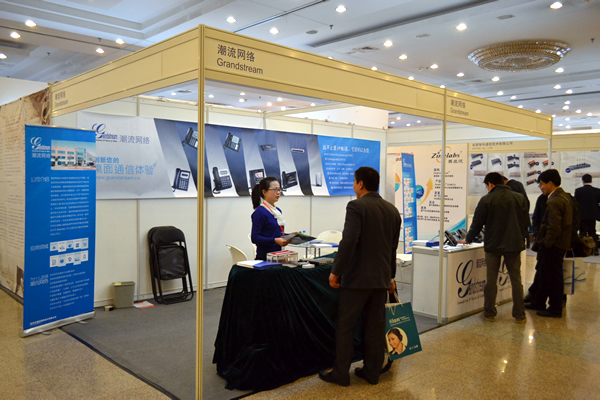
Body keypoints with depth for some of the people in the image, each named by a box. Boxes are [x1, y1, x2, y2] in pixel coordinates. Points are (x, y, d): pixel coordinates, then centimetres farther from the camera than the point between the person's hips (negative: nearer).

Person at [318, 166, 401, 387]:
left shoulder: (356, 206, -13)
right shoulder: (392, 210, 9)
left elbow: (348, 242, -23)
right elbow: (393, 247, 14)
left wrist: (335, 271, -14)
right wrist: (390, 276, 23)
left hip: (357, 277, -6)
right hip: (381, 277, 7)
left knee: (345, 326, 5)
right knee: (375, 326, 14)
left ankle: (340, 374, 14)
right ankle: (372, 372, 23)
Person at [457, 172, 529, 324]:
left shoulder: (486, 200, -7)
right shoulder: (519, 198, 3)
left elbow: (477, 223, -2)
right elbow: (526, 222, 8)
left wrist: (468, 239, 13)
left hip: (493, 245, -2)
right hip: (514, 245, 3)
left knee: (491, 280, 6)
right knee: (516, 280, 8)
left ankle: (489, 313, 14)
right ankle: (519, 315, 11)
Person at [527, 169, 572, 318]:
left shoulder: (554, 202, -22)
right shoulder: (564, 197, 10)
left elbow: (553, 228, -26)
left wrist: (545, 244, -15)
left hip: (553, 246, -10)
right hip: (561, 242, 10)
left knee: (553, 277, 2)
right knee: (544, 273, 18)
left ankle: (555, 309, 13)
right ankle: (539, 303, 30)